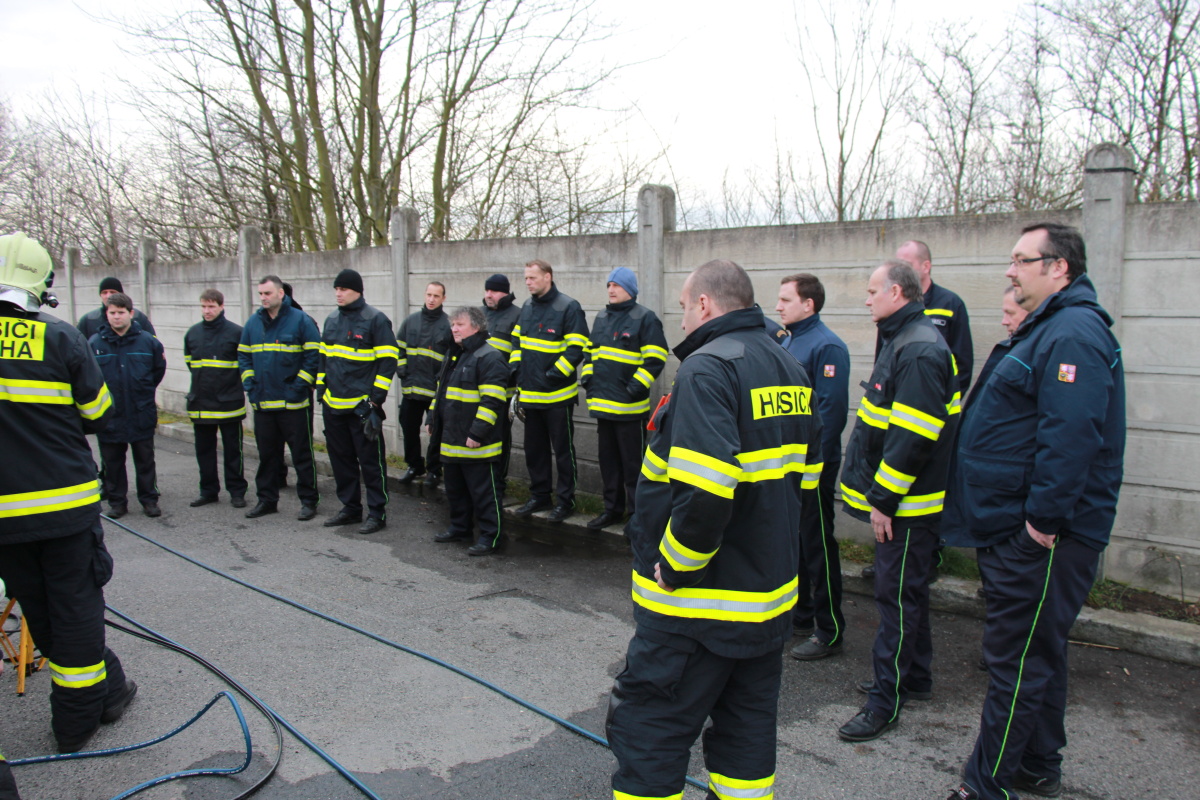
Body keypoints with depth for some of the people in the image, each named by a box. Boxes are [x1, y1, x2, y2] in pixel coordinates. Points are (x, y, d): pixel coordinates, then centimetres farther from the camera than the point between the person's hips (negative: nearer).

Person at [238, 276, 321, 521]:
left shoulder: (300, 320, -6)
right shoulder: (253, 322, 10)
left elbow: (313, 356, -8)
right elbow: (244, 356, 17)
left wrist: (299, 387, -13)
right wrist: (250, 385, 5)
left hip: (293, 403, -5)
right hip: (262, 402, 5)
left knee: (302, 454, 2)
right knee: (267, 453, 13)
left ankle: (309, 501, 11)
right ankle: (267, 499, 24)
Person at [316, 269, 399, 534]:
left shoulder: (375, 320, -8)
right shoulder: (331, 321, 14)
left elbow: (388, 360, -10)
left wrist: (376, 398, -13)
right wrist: (321, 390, 14)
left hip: (362, 405, -7)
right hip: (333, 404, 7)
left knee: (371, 461, 0)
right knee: (341, 459, 14)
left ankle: (377, 512, 9)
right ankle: (350, 507, 26)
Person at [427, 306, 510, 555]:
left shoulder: (489, 357, -15)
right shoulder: (453, 355, 16)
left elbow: (492, 401, -21)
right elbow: (441, 390, 26)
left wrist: (478, 432, -23)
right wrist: (433, 418, 21)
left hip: (477, 443, -9)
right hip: (451, 441, 10)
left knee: (483, 491, -1)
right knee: (455, 488, 19)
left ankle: (490, 535, 8)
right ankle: (459, 527, 34)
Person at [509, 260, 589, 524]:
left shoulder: (568, 308, -11)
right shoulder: (527, 307, 11)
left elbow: (577, 348, -15)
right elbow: (517, 341, 19)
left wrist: (554, 375, -18)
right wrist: (516, 370, 7)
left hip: (557, 395, -7)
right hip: (530, 393, 7)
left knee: (563, 449, 4)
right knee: (534, 448, 15)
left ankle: (566, 499, 15)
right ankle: (539, 495, 28)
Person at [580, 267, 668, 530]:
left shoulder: (645, 318, -7)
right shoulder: (602, 318, 15)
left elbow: (656, 358, -13)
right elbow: (591, 351, 24)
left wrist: (636, 387, -18)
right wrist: (588, 378, 10)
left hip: (629, 407, -7)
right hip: (602, 403, 7)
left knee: (633, 463, 0)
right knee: (608, 460, 15)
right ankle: (613, 509, 27)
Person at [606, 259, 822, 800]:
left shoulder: (707, 368, -18)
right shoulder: (790, 369, 11)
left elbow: (703, 490, -31)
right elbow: (806, 478, 16)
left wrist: (676, 567, -19)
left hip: (697, 601, -9)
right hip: (769, 594, 9)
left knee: (645, 733, 3)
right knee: (747, 729, 20)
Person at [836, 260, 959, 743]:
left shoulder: (918, 350, -21)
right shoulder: (901, 341, 14)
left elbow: (912, 436, -27)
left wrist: (882, 500, -22)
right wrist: (876, 494, 19)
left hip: (907, 505, -10)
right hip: (899, 500, 10)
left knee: (897, 595, -2)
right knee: (906, 590, 20)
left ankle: (885, 701, 8)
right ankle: (914, 677, 34)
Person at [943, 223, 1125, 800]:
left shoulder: (1074, 335, -18)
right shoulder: (1049, 328, 17)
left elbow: (1071, 438, -28)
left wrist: (1042, 522, -25)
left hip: (1039, 539, -11)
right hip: (1019, 530, 11)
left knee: (1018, 660, -1)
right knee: (1037, 653, 20)